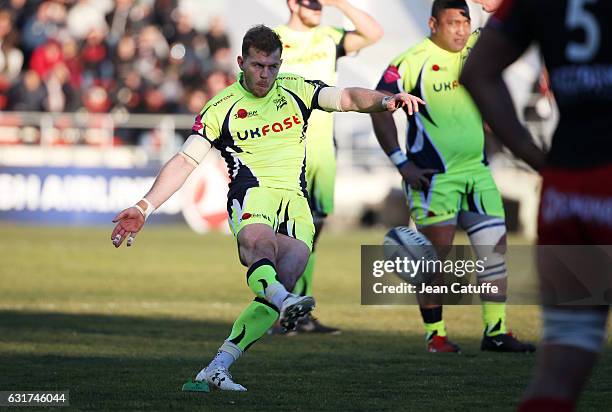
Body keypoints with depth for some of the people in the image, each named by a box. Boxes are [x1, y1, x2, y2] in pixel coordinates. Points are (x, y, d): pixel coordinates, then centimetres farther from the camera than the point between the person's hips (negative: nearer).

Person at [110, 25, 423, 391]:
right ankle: (285, 303, -67)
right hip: (253, 193, -3)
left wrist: (385, 100, -18)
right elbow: (185, 160, 4)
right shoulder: (222, 108, 8)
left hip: (296, 204, 3)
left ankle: (218, 367, -17)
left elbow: (347, 98, 4)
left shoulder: (295, 90, 15)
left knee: (277, 288, -17)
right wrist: (145, 206, -6)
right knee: (259, 242, -38)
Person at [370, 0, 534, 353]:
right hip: (433, 175, -6)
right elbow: (379, 108, -8)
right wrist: (402, 163, -10)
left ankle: (496, 332, 9)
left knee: (496, 247, 3)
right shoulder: (413, 61, -10)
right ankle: (435, 334, 8)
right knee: (437, 251, -3)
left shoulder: (477, 47, 7)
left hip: (477, 170, 6)